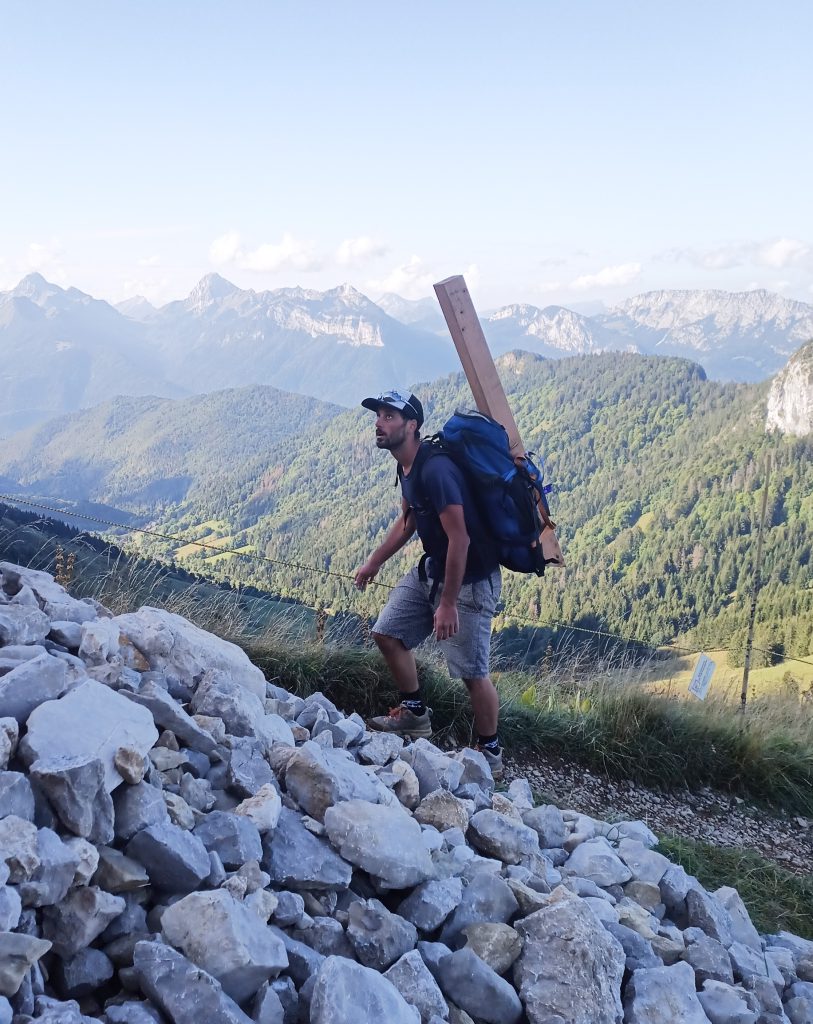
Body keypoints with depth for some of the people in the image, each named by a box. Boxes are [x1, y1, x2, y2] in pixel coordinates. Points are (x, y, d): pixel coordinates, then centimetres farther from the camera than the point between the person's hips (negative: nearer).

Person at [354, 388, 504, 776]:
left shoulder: (435, 470, -27)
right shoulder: (406, 467, 4)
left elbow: (459, 539, -27)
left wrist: (448, 603, -25)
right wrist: (373, 563, 21)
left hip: (469, 579, -10)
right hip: (431, 569, 10)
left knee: (471, 672, -4)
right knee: (387, 633, 11)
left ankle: (490, 753, 14)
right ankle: (414, 713, 28)